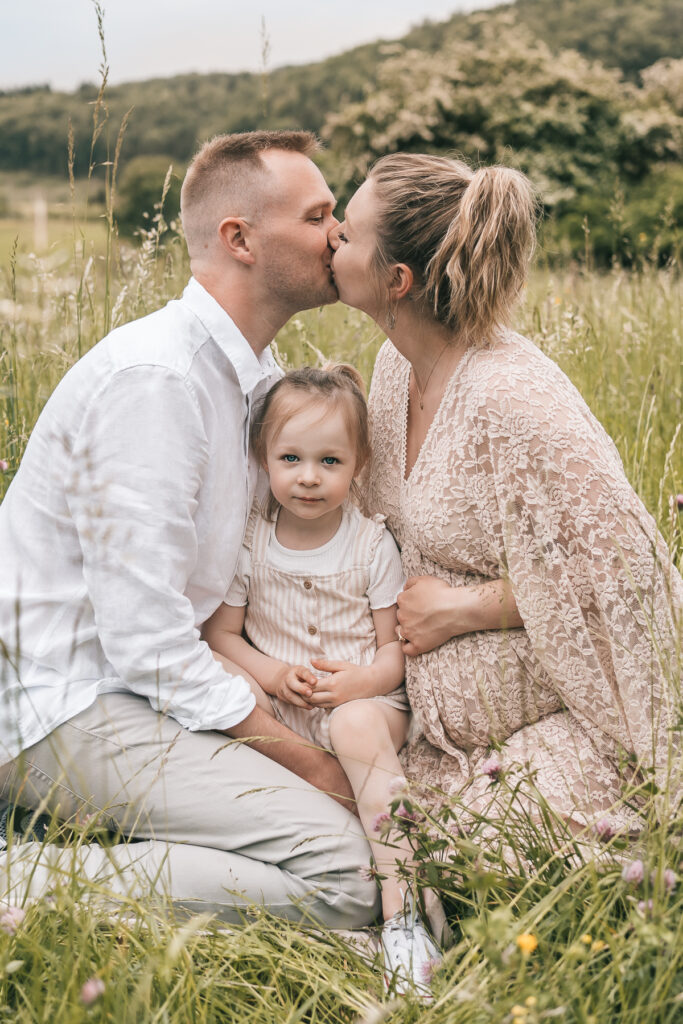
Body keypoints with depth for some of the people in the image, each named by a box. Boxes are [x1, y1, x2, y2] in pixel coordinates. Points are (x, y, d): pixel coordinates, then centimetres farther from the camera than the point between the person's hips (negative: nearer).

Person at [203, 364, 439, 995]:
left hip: (365, 698, -2)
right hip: (276, 706, 2)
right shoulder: (248, 541, 1)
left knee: (358, 726, -37)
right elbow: (222, 633, 3)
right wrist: (272, 674, -15)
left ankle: (401, 901, -37)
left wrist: (364, 680, -21)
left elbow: (397, 643, 0)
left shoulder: (372, 544, -2)